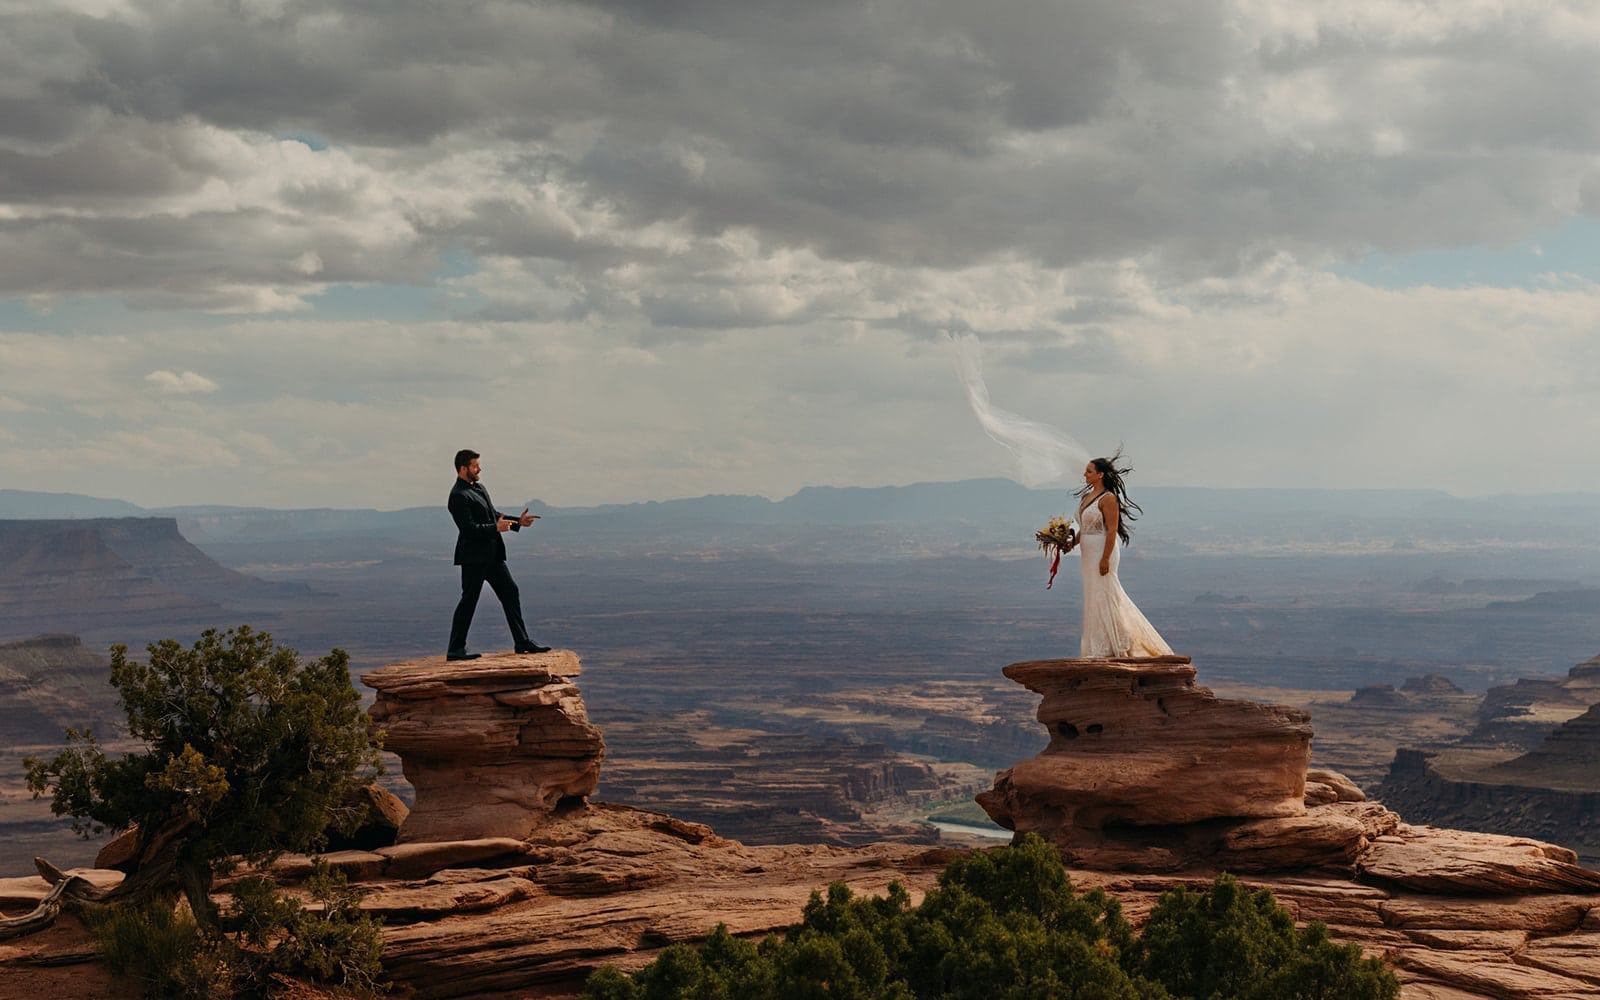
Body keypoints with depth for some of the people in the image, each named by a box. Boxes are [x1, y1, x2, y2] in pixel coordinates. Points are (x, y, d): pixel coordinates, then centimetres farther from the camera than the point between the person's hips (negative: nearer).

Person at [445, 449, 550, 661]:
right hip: (474, 557, -10)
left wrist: (518, 521, 11)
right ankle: (455, 649, 3)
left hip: (492, 554, 10)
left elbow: (494, 515, 22)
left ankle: (522, 642, 16)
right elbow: (468, 528, -23)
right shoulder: (459, 496, -16)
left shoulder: (478, 488, 16)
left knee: (510, 593, 10)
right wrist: (496, 528, -28)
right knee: (469, 600, -5)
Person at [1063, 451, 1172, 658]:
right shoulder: (1086, 497, 13)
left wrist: (1105, 559, -22)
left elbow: (1112, 530, -19)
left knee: (1103, 596, -5)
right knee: (1100, 596, 12)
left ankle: (1112, 646, 3)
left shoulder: (1108, 498, -14)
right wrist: (1071, 543, 5)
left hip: (1103, 551, -9)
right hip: (1089, 553, 9)